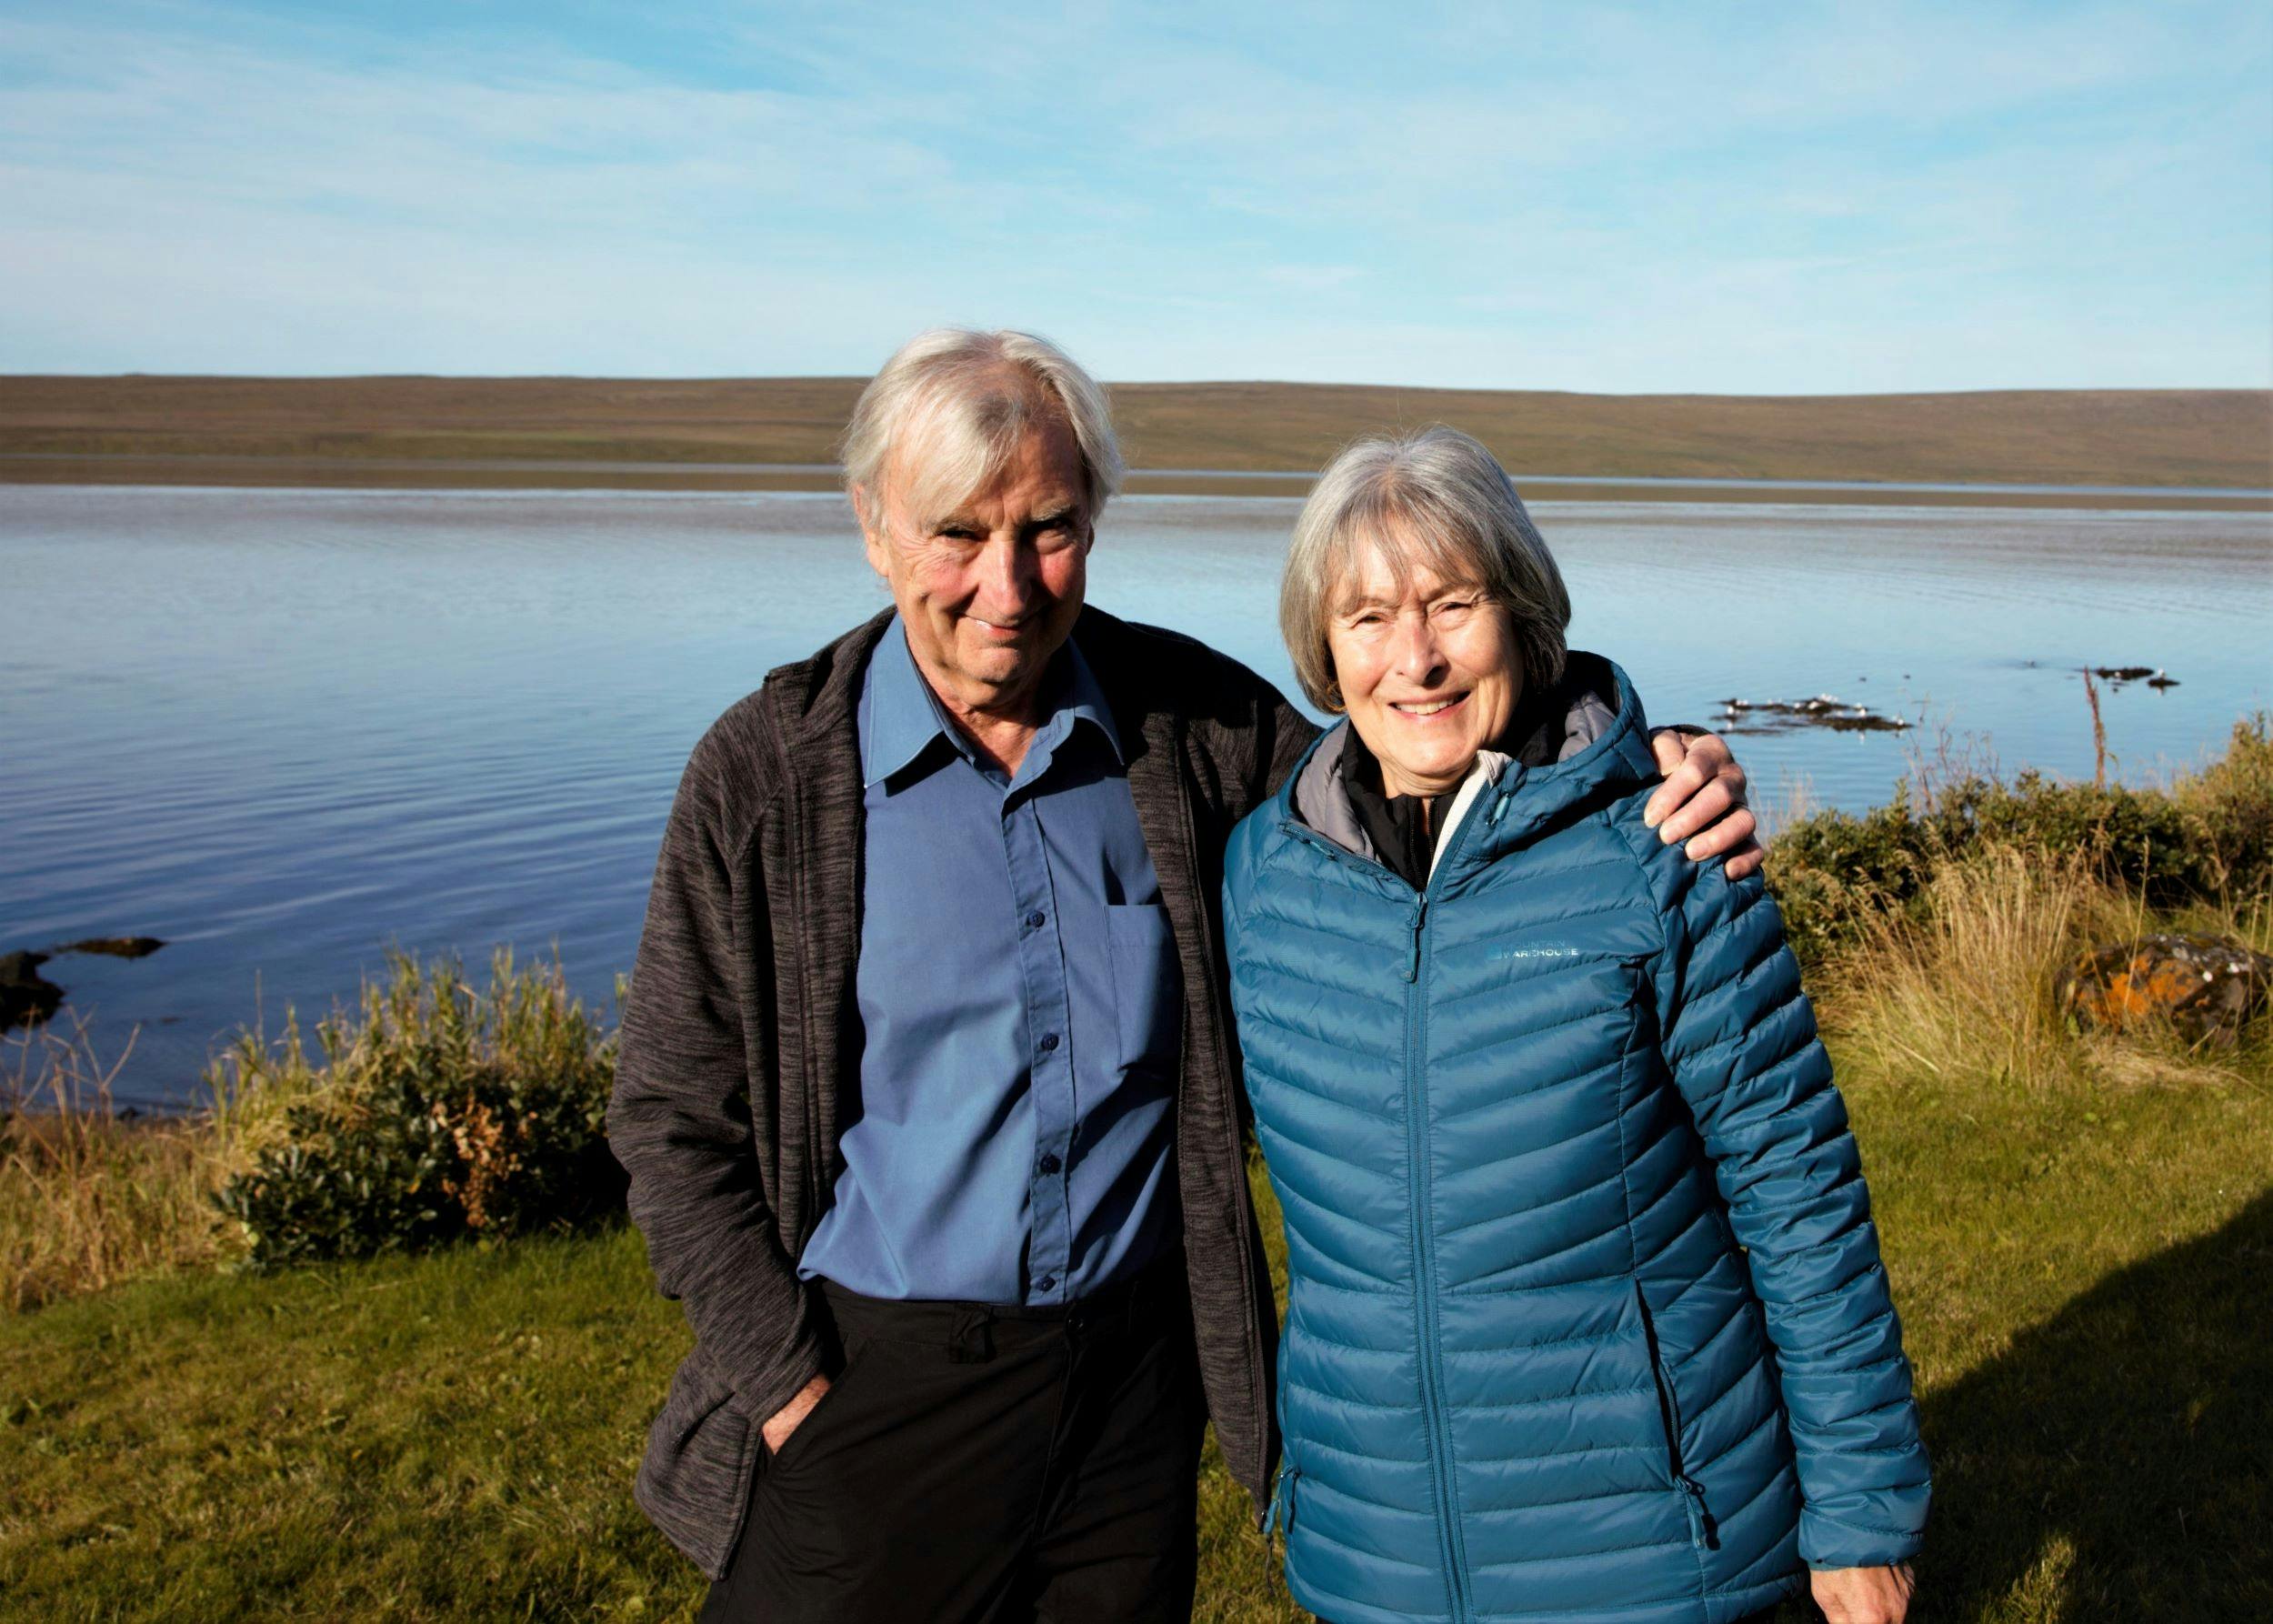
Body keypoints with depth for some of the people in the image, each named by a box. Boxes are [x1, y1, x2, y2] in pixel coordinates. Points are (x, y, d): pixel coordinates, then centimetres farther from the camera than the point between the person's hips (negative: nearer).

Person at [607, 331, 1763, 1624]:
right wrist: (791, 1389, -10)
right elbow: (677, 1118, -4)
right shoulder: (762, 775, -8)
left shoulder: (1194, 724, -4)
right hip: (864, 1385, -2)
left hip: (1136, 1372, 2)